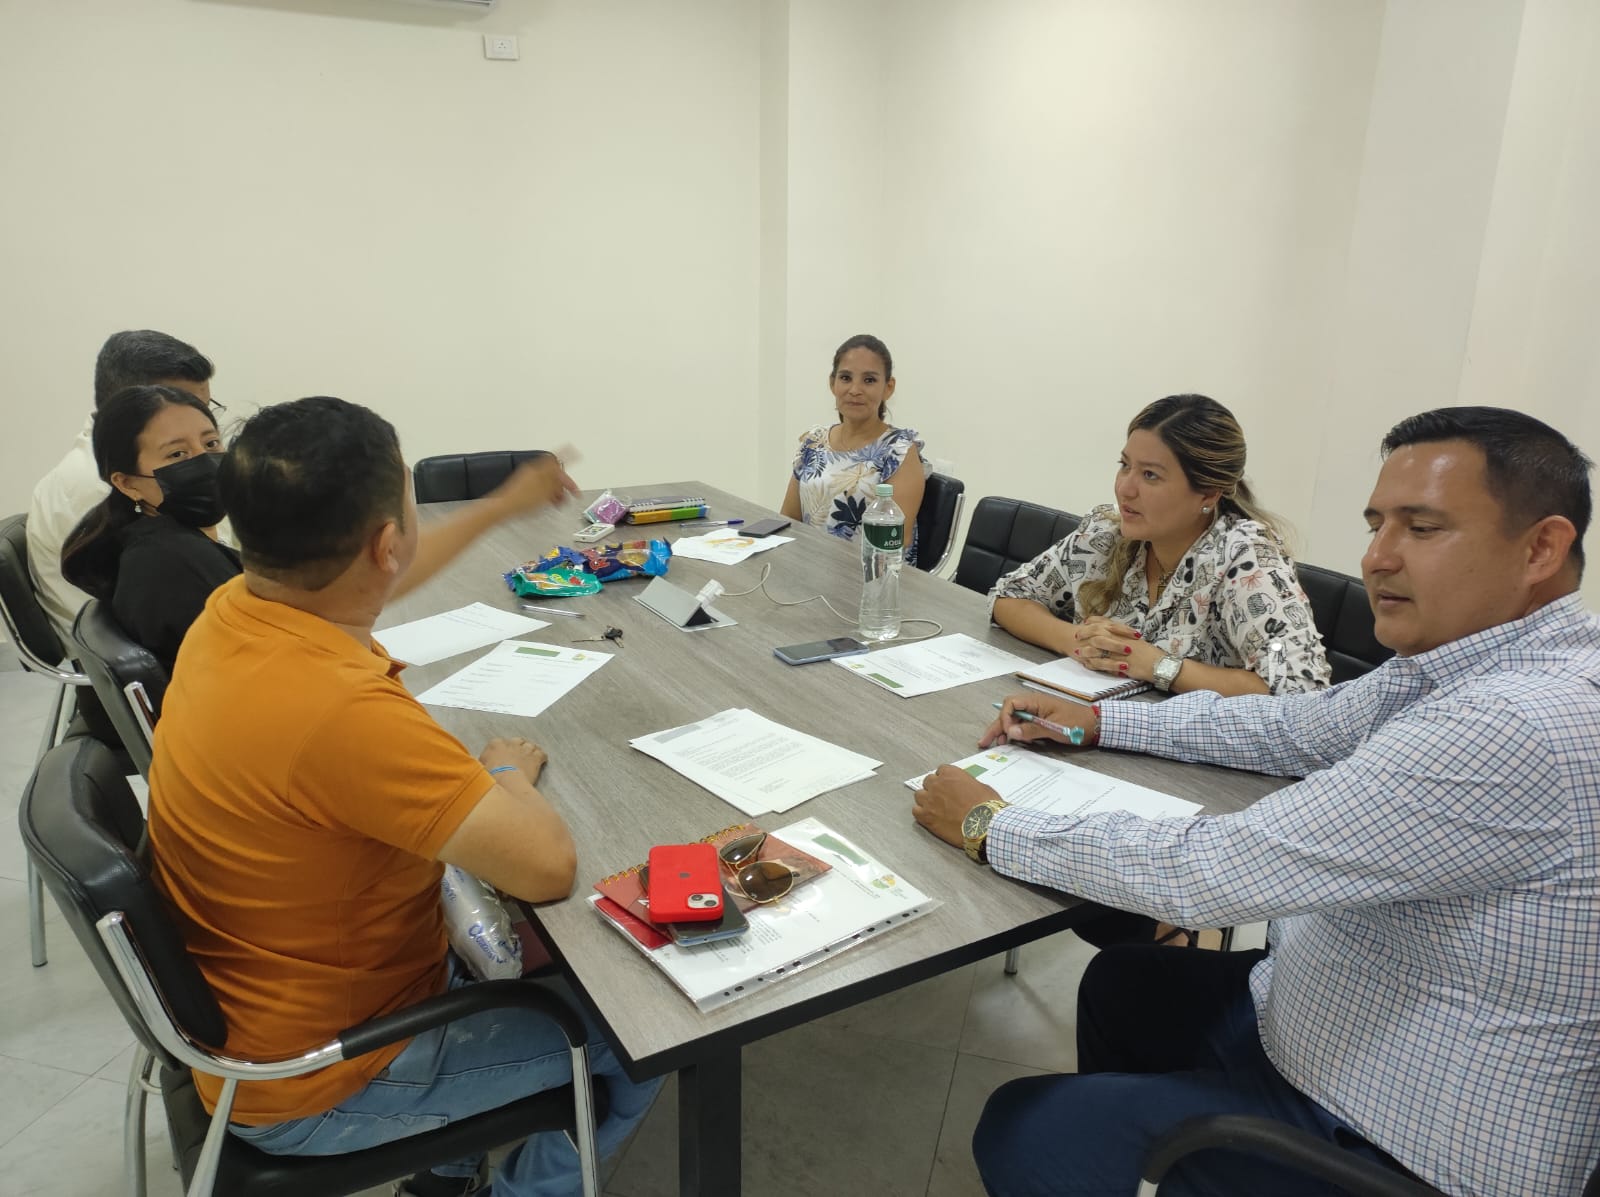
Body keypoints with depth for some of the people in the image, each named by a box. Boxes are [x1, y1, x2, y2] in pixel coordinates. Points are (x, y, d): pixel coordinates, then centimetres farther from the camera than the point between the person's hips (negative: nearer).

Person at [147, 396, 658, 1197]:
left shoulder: (237, 610, -11)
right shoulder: (339, 710, -39)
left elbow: (369, 579, 12)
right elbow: (547, 867, -33)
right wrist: (507, 775, -13)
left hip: (258, 1009, 8)